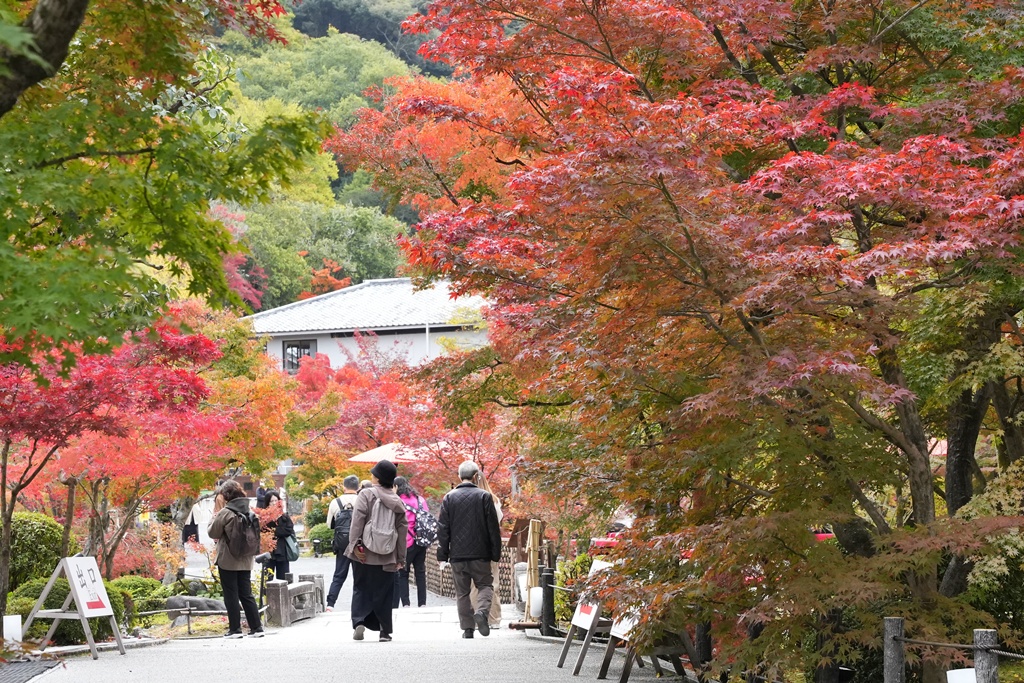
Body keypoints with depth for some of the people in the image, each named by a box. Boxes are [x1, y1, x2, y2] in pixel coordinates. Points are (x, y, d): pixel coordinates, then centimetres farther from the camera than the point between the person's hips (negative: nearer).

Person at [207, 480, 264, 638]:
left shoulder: (225, 513, -14)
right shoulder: (248, 512, 5)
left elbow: (212, 533, -7)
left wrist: (215, 515, 3)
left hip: (227, 561, -6)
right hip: (245, 560, 6)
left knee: (231, 595, 2)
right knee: (246, 594, 10)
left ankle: (235, 629, 4)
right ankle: (256, 627, 8)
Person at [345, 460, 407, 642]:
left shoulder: (366, 495, -5)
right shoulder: (397, 501, 8)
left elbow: (357, 520, -15)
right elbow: (402, 529, 10)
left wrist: (355, 544, -14)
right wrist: (401, 557, 14)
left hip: (365, 553, -3)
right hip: (386, 556, 3)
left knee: (361, 588, 7)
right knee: (383, 593, 9)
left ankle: (359, 622, -11)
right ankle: (385, 631, 9)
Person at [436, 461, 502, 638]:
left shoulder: (449, 497, 2)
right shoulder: (484, 497, -3)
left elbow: (443, 528, 2)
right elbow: (493, 527, -2)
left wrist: (443, 553, 7)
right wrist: (496, 552, 4)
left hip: (457, 554, 2)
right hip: (480, 554, -2)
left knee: (462, 592, 8)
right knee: (485, 585, 9)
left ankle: (467, 627, 5)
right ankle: (482, 611, -18)